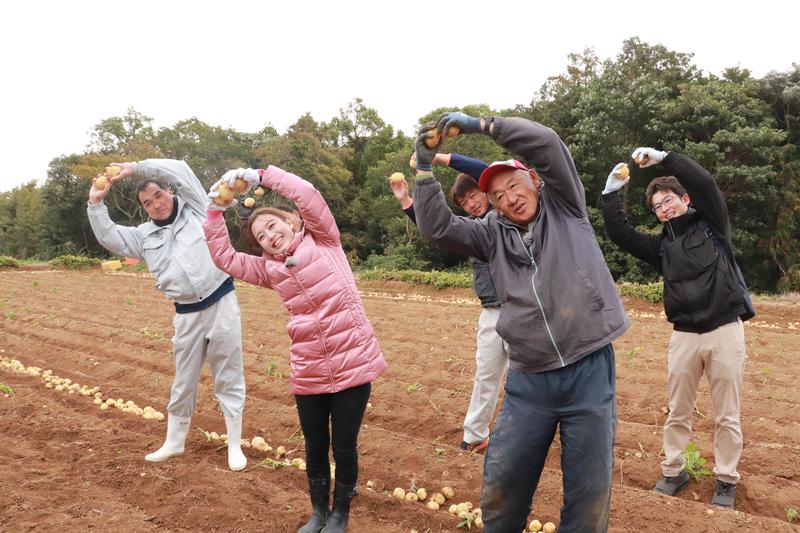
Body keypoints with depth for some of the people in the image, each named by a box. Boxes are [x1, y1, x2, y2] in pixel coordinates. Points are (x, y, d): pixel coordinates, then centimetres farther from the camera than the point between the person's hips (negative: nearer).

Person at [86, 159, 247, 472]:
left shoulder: (195, 210, 4)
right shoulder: (145, 235, 12)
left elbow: (180, 170, -5)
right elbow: (108, 238, 9)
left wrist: (135, 169, -2)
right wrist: (96, 203, 2)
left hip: (221, 303, -3)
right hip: (187, 315, 4)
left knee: (228, 377, 4)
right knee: (184, 379, 15)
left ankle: (235, 446, 14)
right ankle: (174, 442, 32)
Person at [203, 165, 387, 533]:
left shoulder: (323, 240, 1)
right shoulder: (270, 269, 11)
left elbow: (308, 195, -12)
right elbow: (224, 258, 10)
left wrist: (261, 176, -9)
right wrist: (215, 211, 3)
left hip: (353, 364, -4)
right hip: (309, 372, 4)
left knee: (344, 447, 7)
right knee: (315, 447, 16)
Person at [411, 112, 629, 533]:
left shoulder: (564, 206, 5)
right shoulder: (493, 234, 11)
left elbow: (546, 143, -9)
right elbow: (437, 227, 1)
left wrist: (481, 124, -11)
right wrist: (425, 169, -5)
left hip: (589, 371, -2)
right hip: (528, 380, 3)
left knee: (589, 496, 5)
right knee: (500, 490, 7)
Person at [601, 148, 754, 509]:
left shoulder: (712, 226, 4)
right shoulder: (662, 245, 12)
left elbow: (705, 184, -11)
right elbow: (620, 234, 3)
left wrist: (663, 158, -12)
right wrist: (611, 194, -3)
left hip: (726, 330, -3)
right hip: (684, 335, 3)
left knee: (727, 415, 6)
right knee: (678, 412, 10)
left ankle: (726, 480, 20)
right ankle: (673, 472, 24)